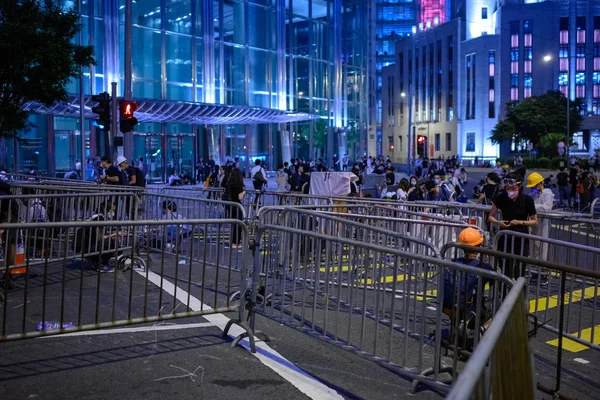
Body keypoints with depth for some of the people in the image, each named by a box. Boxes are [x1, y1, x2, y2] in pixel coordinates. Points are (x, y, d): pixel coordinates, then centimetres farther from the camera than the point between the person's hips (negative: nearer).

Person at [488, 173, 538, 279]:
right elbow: (490, 217, 4)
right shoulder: (501, 197, -4)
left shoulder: (527, 199, -8)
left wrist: (520, 222, -17)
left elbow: (534, 221, -1)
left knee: (519, 272, 4)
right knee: (505, 271, 1)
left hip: (521, 239, -1)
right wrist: (498, 222, -16)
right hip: (505, 238, 1)